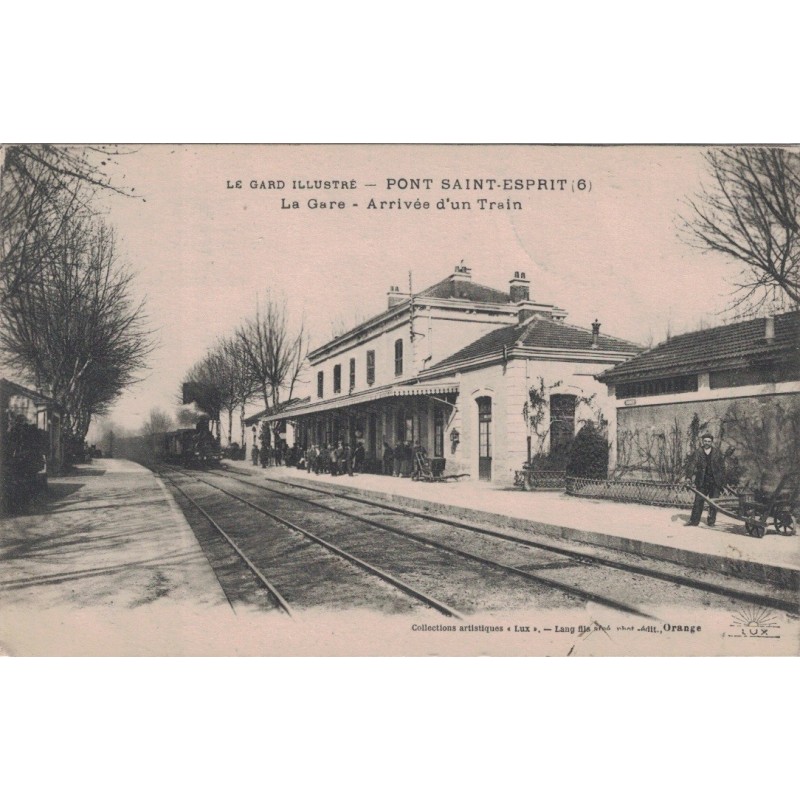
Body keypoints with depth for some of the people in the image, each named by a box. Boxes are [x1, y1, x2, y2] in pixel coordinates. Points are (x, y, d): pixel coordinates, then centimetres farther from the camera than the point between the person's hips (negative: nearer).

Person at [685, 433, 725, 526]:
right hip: (702, 481, -1)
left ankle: (711, 521, 12)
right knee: (698, 500, -1)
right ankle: (694, 520, 4)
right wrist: (691, 475, -21)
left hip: (715, 481, 1)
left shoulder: (717, 452, 6)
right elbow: (691, 465, -5)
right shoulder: (698, 452, 2)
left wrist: (722, 480, 5)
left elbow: (721, 467, 9)